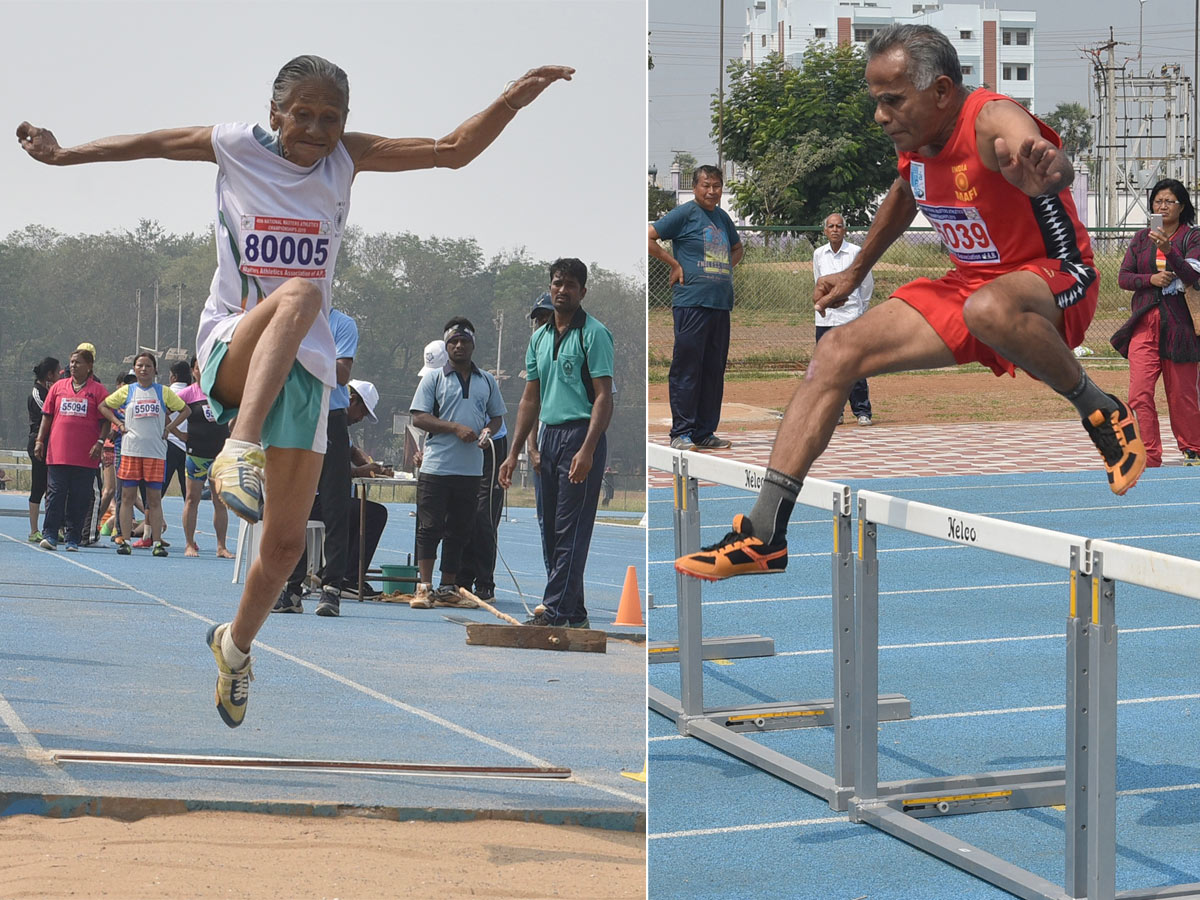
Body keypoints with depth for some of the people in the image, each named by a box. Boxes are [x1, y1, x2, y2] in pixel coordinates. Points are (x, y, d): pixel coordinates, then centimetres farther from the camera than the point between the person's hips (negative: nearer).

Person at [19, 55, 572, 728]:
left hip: (305, 369, 3)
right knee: (298, 293, -39)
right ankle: (240, 451, -51)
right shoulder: (237, 146, 1)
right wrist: (65, 155, 15)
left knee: (286, 543, 5)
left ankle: (236, 645, 33)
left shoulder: (348, 158, 4)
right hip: (232, 349, -3)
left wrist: (512, 101, -13)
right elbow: (152, 143, 14)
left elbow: (453, 151, 0)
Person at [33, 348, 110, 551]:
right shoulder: (58, 387, 12)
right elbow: (47, 416, 15)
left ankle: (73, 539, 7)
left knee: (80, 498, 1)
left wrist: (100, 442, -10)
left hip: (85, 457, -2)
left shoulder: (97, 390, 4)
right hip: (57, 453, 2)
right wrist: (39, 440, 6)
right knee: (55, 493, -3)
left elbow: (105, 420, 2)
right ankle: (49, 535, -2)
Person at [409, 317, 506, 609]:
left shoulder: (487, 381, 14)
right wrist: (455, 427, -14)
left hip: (471, 469, 4)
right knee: (430, 528, -4)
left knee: (459, 530, 7)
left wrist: (488, 430, -3)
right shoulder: (433, 378, 4)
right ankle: (424, 587, -1)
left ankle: (447, 589, 14)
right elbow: (418, 418, -4)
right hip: (436, 467, -3)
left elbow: (496, 417, 21)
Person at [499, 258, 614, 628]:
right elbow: (530, 399, 18)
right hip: (549, 437, 8)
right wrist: (514, 453, 13)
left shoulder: (594, 334, -8)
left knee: (571, 530, -9)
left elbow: (604, 396, -14)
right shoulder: (539, 338, 15)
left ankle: (555, 611, -11)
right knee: (551, 531, 9)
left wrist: (587, 451, -24)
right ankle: (574, 613, 15)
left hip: (581, 435, -8)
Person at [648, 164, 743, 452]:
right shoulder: (684, 213, -4)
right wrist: (675, 264, -7)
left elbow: (737, 247, 35)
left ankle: (705, 432, 15)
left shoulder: (723, 217, 17)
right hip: (691, 303, -7)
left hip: (721, 304, 7)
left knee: (714, 371, 8)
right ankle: (681, 433, -1)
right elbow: (649, 237, -9)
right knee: (686, 369, -5)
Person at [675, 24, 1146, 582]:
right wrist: (856, 272, 31)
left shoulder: (993, 120, -25)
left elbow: (1049, 161, -49)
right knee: (837, 353, -8)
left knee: (988, 310, -44)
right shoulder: (913, 138, 0)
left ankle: (1102, 413, -15)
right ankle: (764, 534, -9)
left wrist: (1045, 171, -73)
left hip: (1054, 279, -8)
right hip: (970, 283, 8)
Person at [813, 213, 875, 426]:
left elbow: (867, 283, 9)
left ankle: (862, 412, -2)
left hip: (850, 318, -4)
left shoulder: (856, 252, -2)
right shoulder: (818, 254, 8)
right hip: (825, 318, 4)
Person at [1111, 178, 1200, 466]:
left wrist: (1168, 250, -27)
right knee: (1140, 393, -9)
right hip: (1145, 323, 3)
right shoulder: (1141, 238, 13)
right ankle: (1149, 456, -3)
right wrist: (1151, 279, -10)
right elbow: (1123, 277, 8)